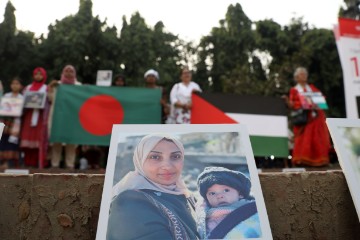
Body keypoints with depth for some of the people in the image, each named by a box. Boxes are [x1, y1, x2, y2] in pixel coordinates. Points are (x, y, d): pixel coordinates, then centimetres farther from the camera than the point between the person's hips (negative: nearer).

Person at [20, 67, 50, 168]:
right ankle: (28, 162, 6)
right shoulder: (28, 88, 18)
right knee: (28, 138, -1)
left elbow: (48, 103, 1)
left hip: (40, 117, -4)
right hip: (28, 116, 4)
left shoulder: (46, 88, 7)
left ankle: (40, 163, -5)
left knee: (39, 138, -7)